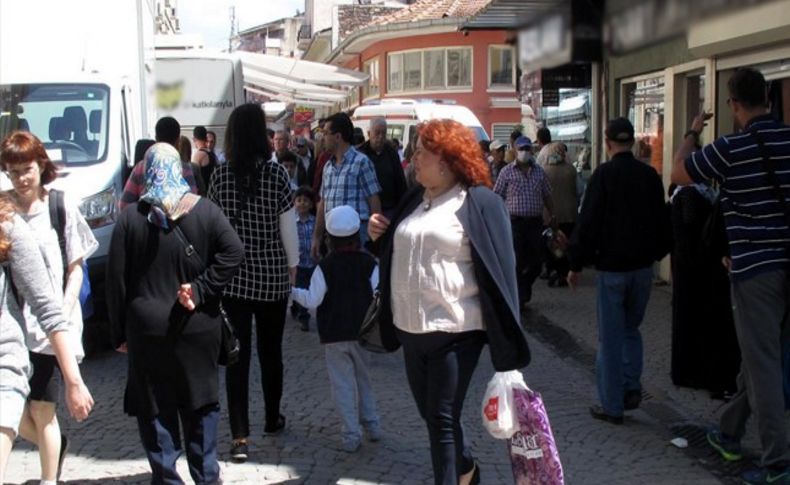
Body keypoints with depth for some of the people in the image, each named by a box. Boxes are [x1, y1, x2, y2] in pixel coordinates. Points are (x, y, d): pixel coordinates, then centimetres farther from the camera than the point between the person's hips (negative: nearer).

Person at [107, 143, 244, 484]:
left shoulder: (131, 217, -4)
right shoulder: (205, 210, -2)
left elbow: (116, 280, -3)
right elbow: (233, 252, -13)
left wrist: (119, 332, 4)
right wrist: (201, 290, -10)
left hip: (147, 329, -1)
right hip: (198, 327, 2)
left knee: (155, 408, 7)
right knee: (201, 404, 14)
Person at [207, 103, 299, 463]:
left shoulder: (220, 175, -3)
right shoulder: (275, 172, -9)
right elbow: (288, 225, -6)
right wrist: (293, 264, 8)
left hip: (232, 274, 1)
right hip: (271, 273, -1)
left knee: (237, 354, 1)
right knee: (270, 350, 15)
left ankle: (240, 436, -3)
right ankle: (272, 419, 31)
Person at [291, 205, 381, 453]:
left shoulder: (325, 267, -10)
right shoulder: (368, 263, -4)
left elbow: (313, 300, -12)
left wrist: (292, 291, 2)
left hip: (334, 335, -3)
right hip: (361, 331, 3)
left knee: (342, 383, 2)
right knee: (363, 378, 20)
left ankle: (351, 434, 0)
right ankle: (372, 425, 24)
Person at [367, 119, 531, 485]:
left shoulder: (478, 202, -8)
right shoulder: (414, 200, 13)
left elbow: (499, 267, -11)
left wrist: (506, 343, -14)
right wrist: (380, 238, 3)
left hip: (454, 331, -7)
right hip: (411, 329, 7)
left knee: (443, 418, -3)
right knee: (429, 412, 18)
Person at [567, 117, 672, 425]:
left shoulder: (603, 175, -12)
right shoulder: (650, 175, 2)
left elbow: (587, 223, -13)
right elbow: (662, 221, 11)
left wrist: (575, 264, -5)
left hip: (611, 266, -4)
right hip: (643, 265, 5)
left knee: (610, 337, 3)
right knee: (631, 329, 21)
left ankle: (612, 406, 7)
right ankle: (632, 387, 12)